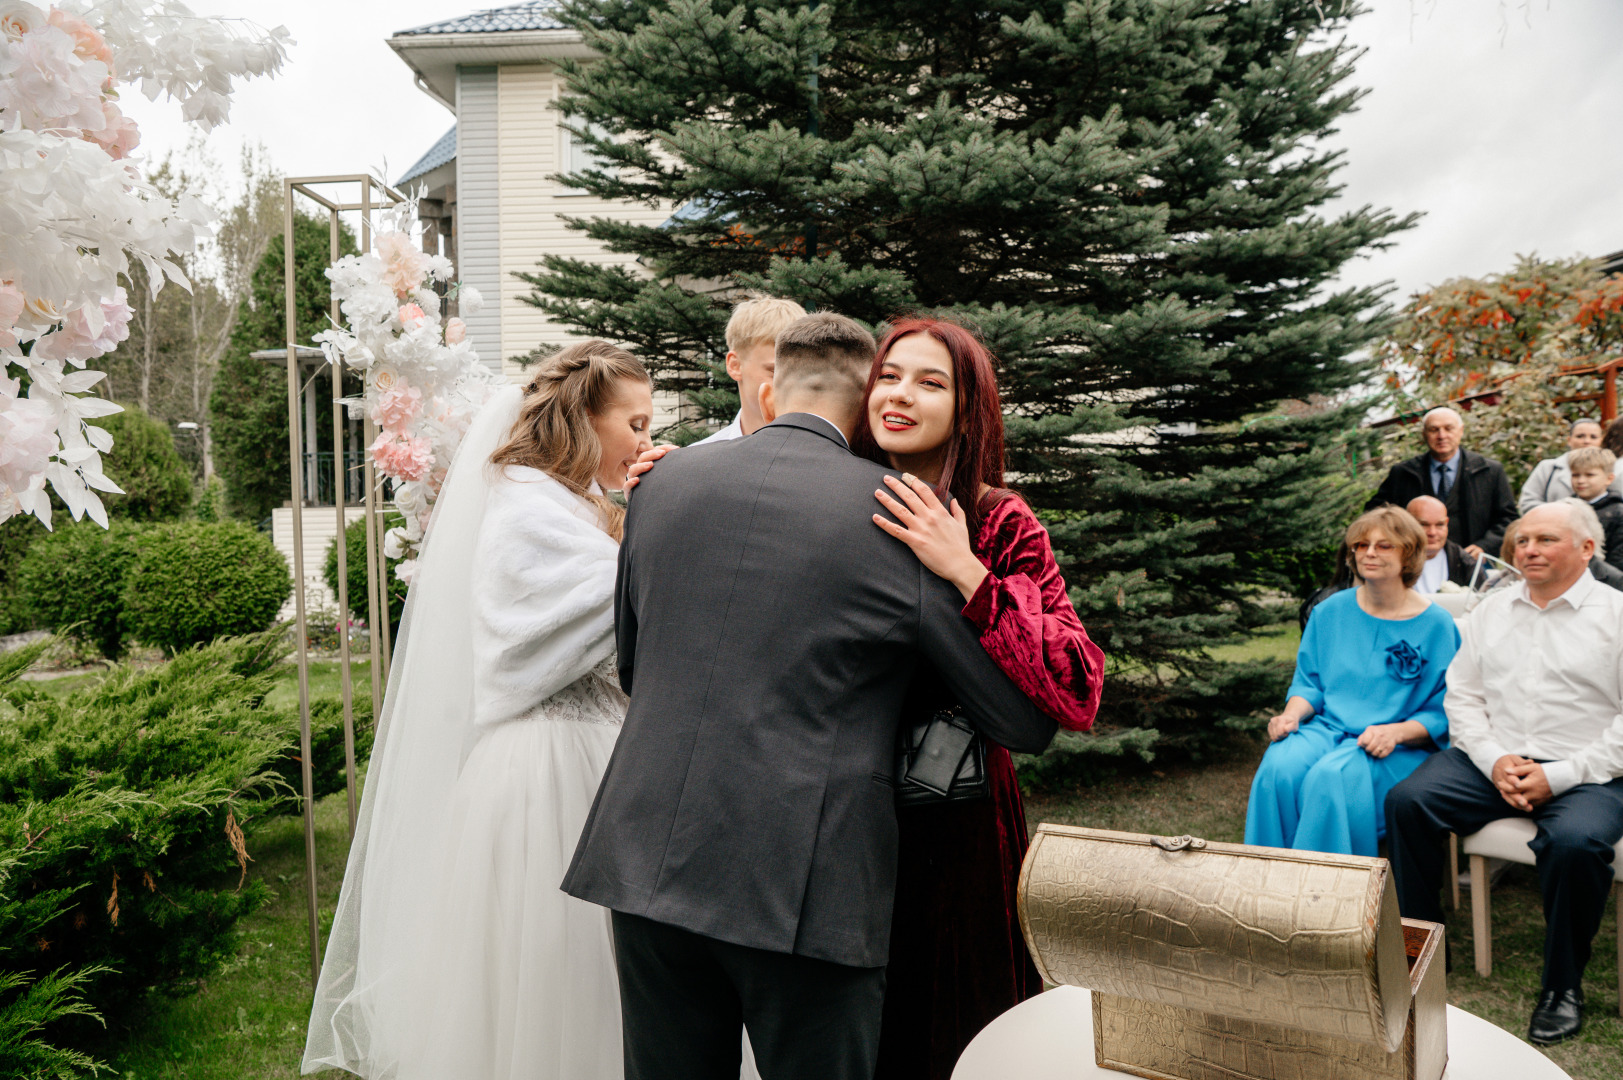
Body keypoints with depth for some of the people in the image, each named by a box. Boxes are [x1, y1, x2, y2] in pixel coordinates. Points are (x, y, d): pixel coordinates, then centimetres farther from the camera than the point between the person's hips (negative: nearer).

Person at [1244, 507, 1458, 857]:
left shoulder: (1436, 624, 2)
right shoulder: (1331, 611, 13)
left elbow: (1443, 713, 1)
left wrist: (1395, 732, -17)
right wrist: (1292, 714, -5)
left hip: (1399, 749, -3)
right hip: (1327, 728, 3)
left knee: (1331, 777, -36)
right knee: (1279, 767, -31)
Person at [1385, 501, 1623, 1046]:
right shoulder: (1491, 611, 14)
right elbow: (1462, 695, 11)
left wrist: (1559, 776, -15)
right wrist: (1495, 761, -6)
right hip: (1492, 760, 4)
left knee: (1576, 841, -33)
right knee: (1406, 801, -17)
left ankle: (1563, 985, -8)